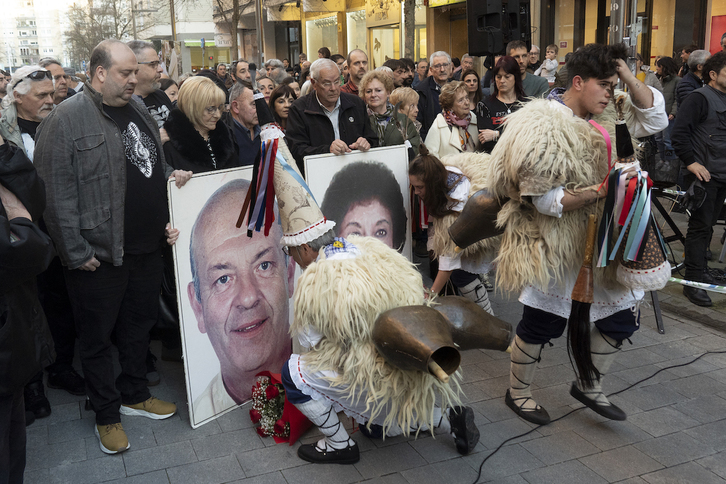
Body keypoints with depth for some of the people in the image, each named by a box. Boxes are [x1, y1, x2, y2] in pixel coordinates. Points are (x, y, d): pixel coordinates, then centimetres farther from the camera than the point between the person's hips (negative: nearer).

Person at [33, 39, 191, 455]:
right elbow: (56, 193, -17)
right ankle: (107, 415, 26)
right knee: (98, 336, 9)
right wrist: (77, 251, -17)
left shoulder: (139, 110, 11)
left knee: (140, 325, 19)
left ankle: (134, 394, 39)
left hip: (149, 247, 7)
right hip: (99, 254, -7)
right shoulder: (67, 119, -13)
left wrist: (171, 175, 3)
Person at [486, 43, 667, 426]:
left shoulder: (605, 118, 6)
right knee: (541, 324, 7)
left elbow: (654, 118, 4)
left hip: (600, 240, 7)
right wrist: (600, 190, -28)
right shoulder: (542, 125, -18)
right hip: (553, 245, -7)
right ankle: (517, 392, 30)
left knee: (623, 316, 12)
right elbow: (543, 199, -23)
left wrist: (627, 76, -7)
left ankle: (588, 385, 33)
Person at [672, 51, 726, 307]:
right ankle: (693, 282, 2)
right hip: (704, 174, -7)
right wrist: (691, 162, -20)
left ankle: (700, 270, 27)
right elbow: (678, 133, -19)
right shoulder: (700, 97, -11)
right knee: (700, 226, -4)